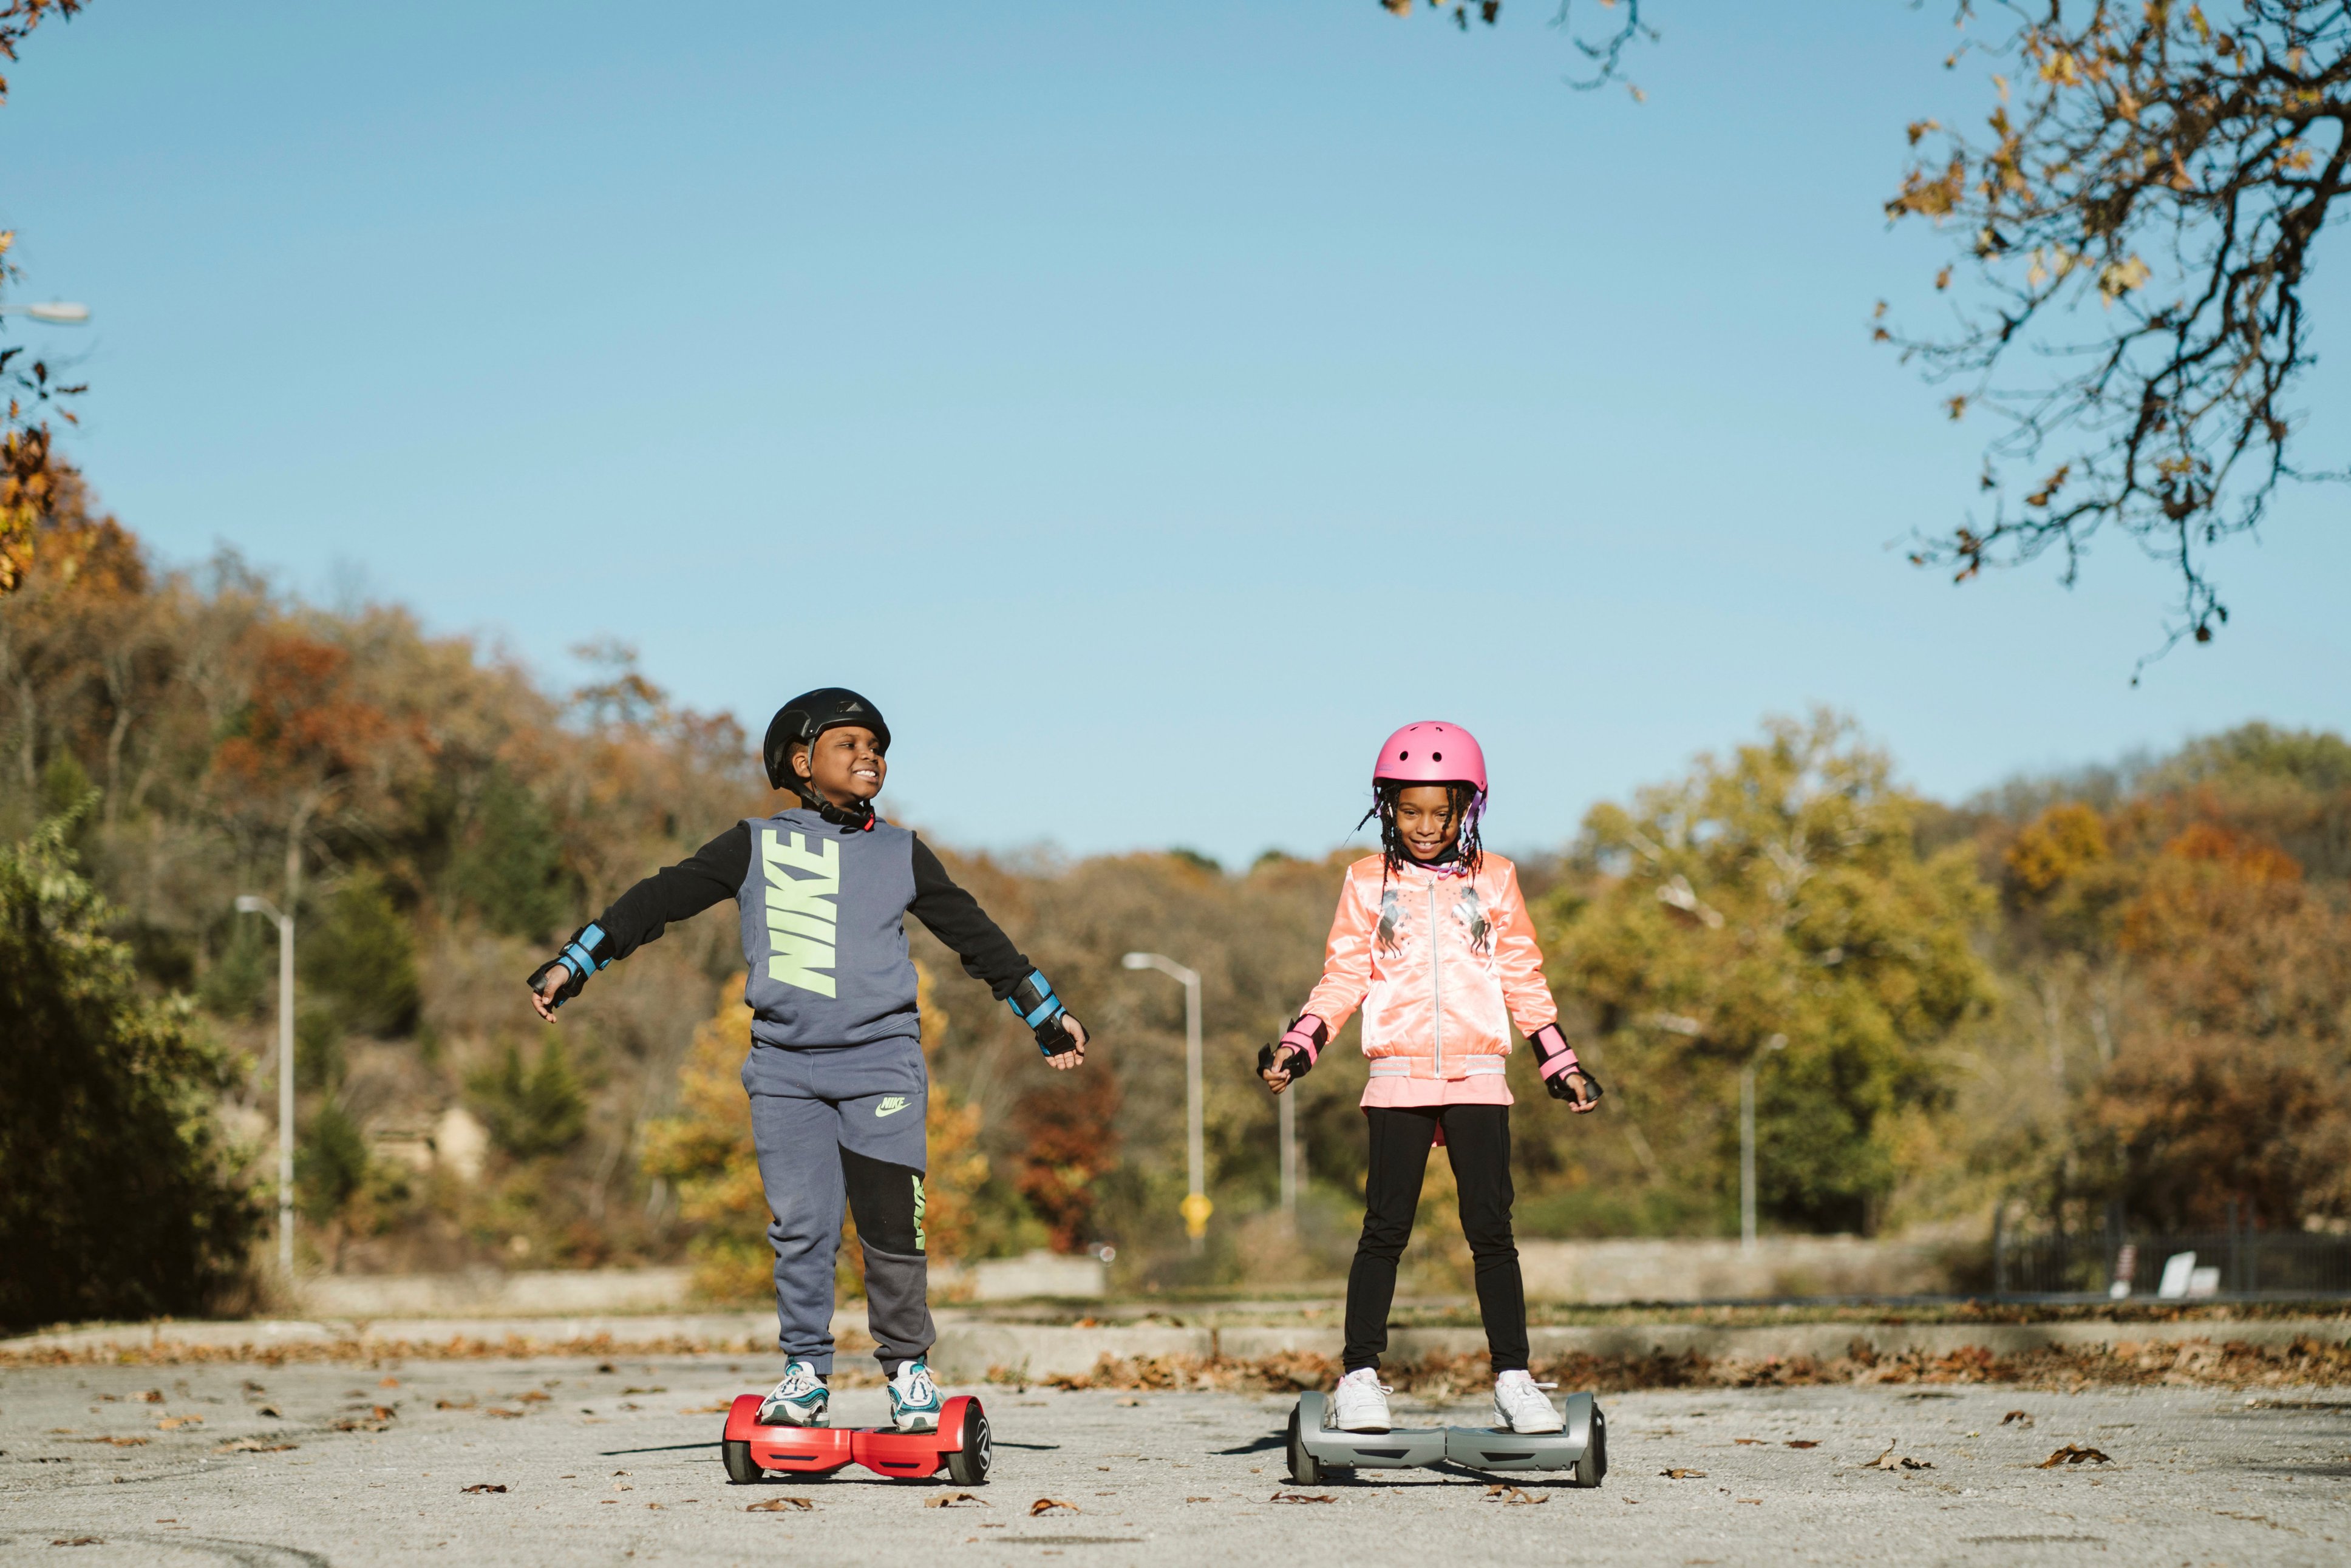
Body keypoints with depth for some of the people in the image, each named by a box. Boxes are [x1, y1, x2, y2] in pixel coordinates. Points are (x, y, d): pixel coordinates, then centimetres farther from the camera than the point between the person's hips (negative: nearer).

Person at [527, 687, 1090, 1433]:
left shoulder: (902, 854, 14)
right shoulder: (755, 847, 9)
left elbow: (973, 933, 20)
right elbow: (662, 898, 7)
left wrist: (1047, 1015, 22)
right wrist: (573, 962, 1)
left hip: (882, 1060, 0)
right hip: (785, 1066, 0)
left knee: (892, 1225, -6)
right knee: (800, 1225, -3)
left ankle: (908, 1368, 10)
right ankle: (806, 1373, 9)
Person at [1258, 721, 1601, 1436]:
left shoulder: (1494, 880, 10)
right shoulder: (1368, 882, 8)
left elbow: (1523, 980, 16)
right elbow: (1343, 977, 8)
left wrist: (1561, 1062, 14)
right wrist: (1298, 1045, -4)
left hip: (1479, 1079, 1)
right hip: (1397, 1079, 0)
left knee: (1491, 1229, -3)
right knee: (1385, 1229, -4)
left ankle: (1513, 1378, 1)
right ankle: (1360, 1377, 1)